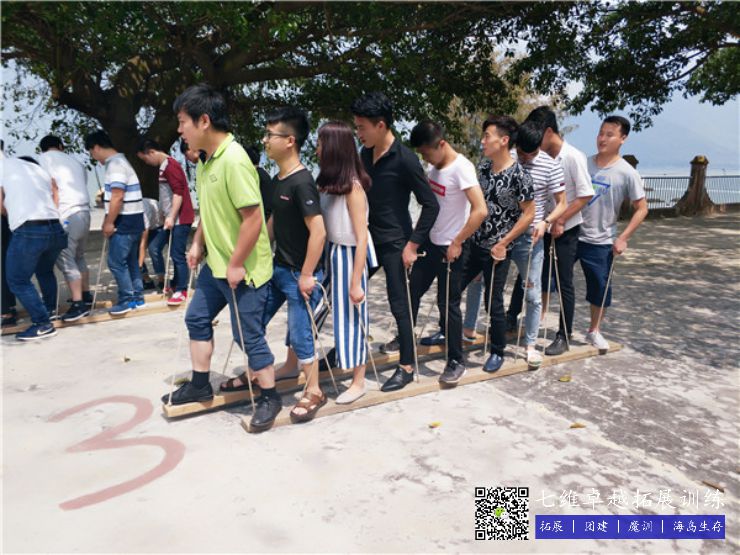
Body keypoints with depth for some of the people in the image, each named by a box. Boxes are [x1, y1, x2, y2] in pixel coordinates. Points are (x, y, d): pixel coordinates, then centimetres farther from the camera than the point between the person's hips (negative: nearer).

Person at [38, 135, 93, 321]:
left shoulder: (43, 158, 6)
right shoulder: (75, 162, 23)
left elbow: (52, 186, -6)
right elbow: (80, 188, 16)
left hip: (66, 216, -7)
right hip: (84, 213, 7)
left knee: (66, 261, -4)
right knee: (78, 257, 19)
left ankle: (78, 304, -6)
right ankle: (86, 296, 26)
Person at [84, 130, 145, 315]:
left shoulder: (115, 164, -15)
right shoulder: (118, 161, 17)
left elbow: (118, 197, -21)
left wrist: (109, 223, -16)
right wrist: (109, 220, 22)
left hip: (125, 221, -10)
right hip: (131, 220, 10)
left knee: (116, 261, -4)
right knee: (130, 260, 14)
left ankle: (127, 299, 2)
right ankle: (137, 296, 20)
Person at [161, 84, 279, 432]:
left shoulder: (233, 160, -23)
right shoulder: (206, 158, 7)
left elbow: (253, 218, -26)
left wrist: (236, 265, -21)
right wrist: (198, 244, 14)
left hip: (243, 269, -10)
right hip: (215, 264, 10)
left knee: (248, 334, 1)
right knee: (197, 319, 19)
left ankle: (270, 397, 21)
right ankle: (200, 385, 36)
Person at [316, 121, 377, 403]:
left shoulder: (353, 187, -17)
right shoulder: (328, 182, 3)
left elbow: (361, 238, -18)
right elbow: (322, 227, 3)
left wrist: (356, 283, -17)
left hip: (348, 256, -6)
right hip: (331, 254, 6)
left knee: (351, 316, 6)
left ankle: (358, 382, 23)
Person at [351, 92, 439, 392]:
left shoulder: (405, 159, -17)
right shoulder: (365, 154, 4)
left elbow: (431, 205, -16)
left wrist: (413, 244, -16)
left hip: (395, 243, -8)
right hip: (371, 238, 8)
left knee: (399, 303, 0)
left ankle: (406, 366, 16)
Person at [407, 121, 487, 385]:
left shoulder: (461, 168, -20)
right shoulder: (434, 166, 3)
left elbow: (480, 210, -27)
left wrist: (457, 243, -20)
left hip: (450, 248, -8)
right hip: (430, 242, 8)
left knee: (448, 303, 0)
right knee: (413, 290, 16)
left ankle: (456, 361, 15)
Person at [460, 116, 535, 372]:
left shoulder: (519, 176, -16)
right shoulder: (483, 167, 3)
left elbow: (529, 214, -13)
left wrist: (503, 243, -14)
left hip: (496, 250, -6)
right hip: (474, 244, 6)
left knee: (493, 303, 4)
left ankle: (498, 352, 24)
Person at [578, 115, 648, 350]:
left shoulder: (627, 173, -8)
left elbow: (641, 209, -3)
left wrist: (623, 238, -10)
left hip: (600, 242, -1)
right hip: (570, 234, 2)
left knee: (600, 288, 9)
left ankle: (594, 331, 30)